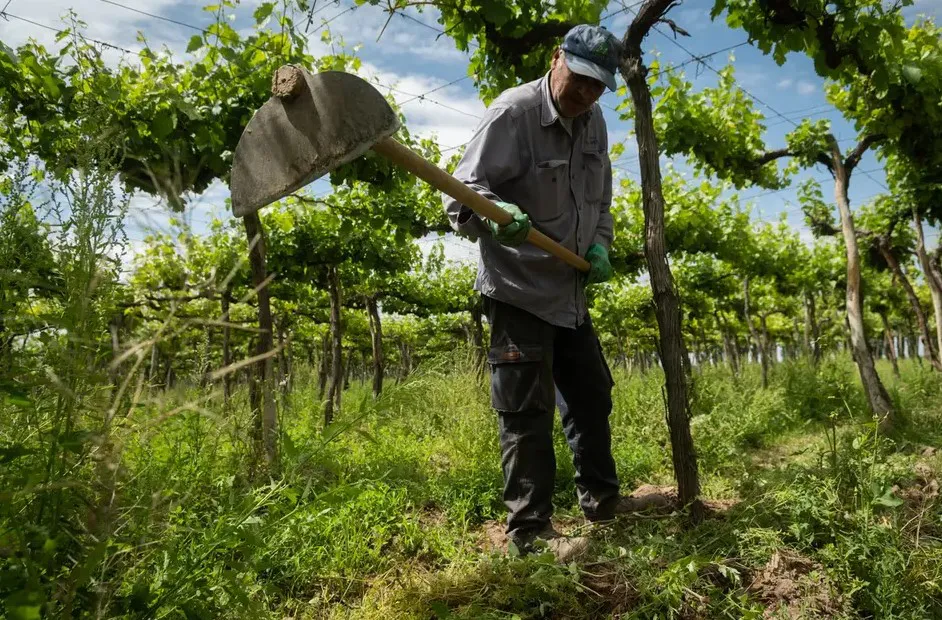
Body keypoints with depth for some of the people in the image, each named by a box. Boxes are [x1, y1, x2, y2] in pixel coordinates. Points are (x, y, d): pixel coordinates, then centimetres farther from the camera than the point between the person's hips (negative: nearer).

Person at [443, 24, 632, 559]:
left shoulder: (594, 124, 8)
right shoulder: (513, 112, -15)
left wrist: (600, 244, 0)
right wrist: (493, 214, -42)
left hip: (570, 291, 8)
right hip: (519, 290, -8)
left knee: (593, 396, 18)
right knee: (527, 412, -4)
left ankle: (602, 499, 38)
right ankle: (530, 530, 10)